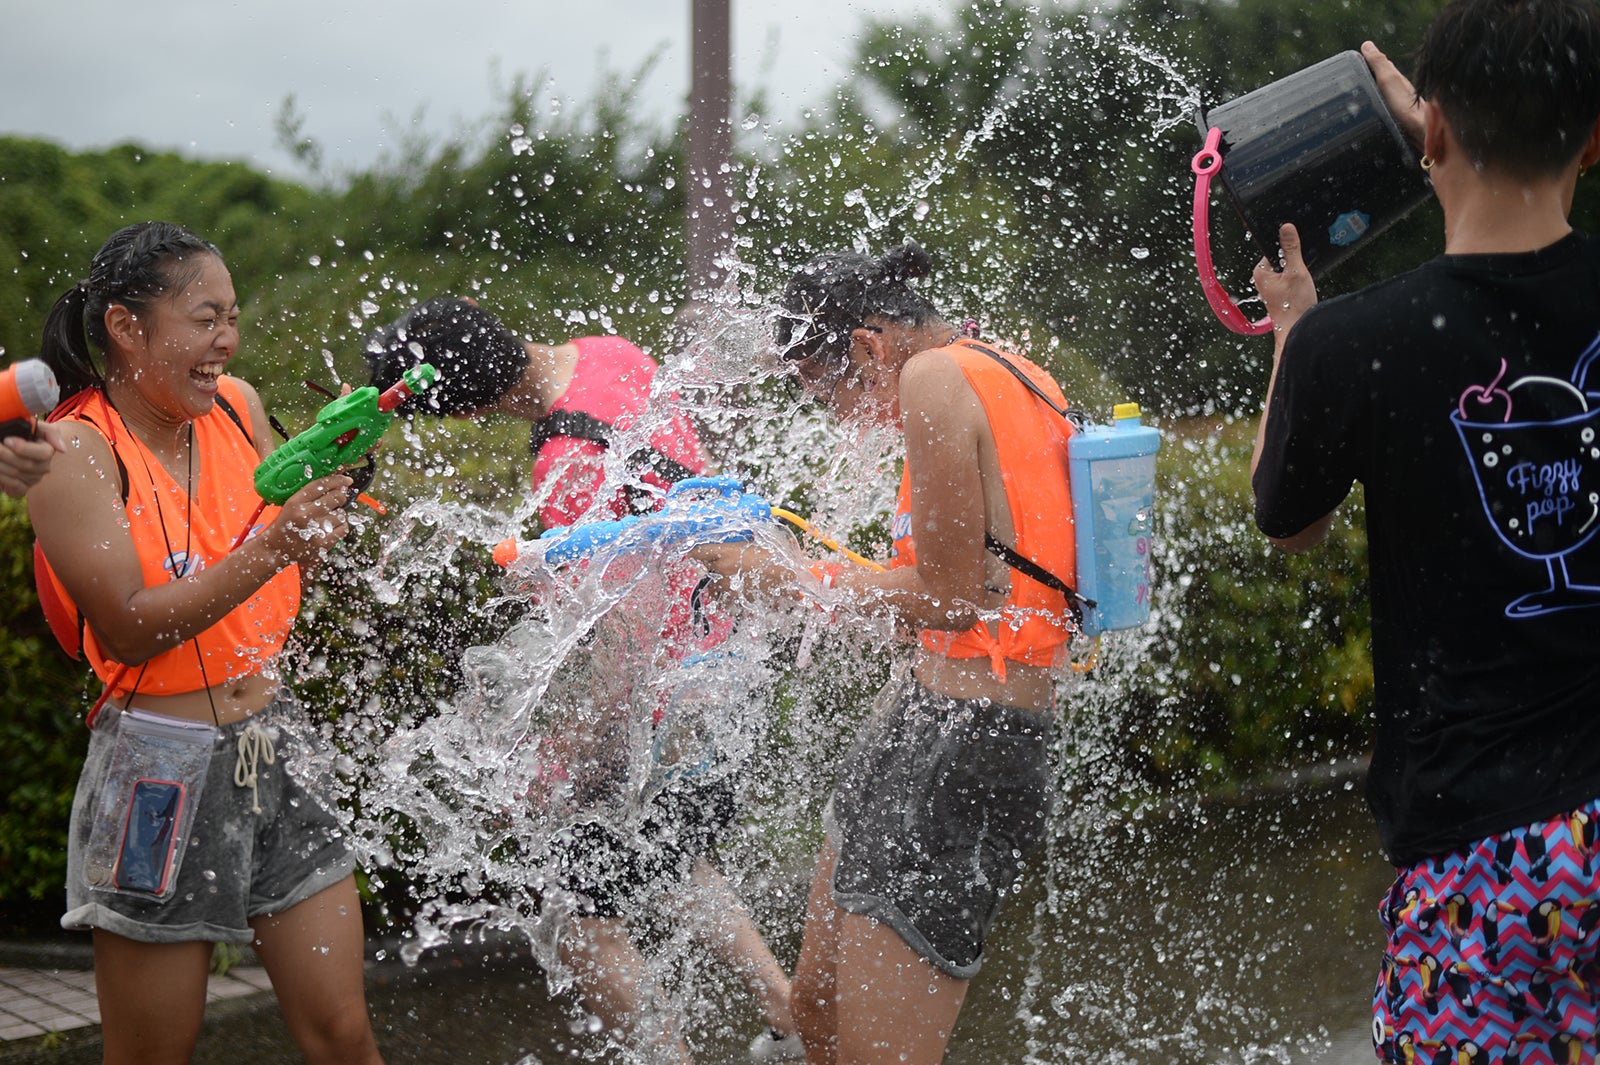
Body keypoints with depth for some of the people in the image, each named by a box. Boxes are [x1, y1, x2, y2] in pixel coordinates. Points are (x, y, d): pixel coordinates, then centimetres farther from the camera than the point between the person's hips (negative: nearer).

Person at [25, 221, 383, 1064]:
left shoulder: (236, 406, 5)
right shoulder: (74, 451, -13)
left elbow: (298, 548, 20)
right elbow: (128, 628, -20)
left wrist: (335, 475, 0)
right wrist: (270, 551, -28)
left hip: (273, 747, 5)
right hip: (161, 769, -5)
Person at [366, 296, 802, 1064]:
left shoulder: (570, 469, -28)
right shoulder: (607, 353, -2)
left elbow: (633, 632, -28)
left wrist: (592, 753, -17)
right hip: (727, 656, 10)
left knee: (586, 928, 3)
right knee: (680, 868, 28)